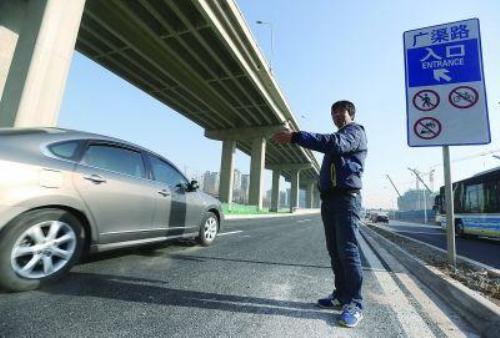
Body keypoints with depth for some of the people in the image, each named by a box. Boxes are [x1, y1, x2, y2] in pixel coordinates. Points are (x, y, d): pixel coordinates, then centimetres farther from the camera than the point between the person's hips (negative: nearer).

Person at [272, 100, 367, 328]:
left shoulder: (356, 132, 1)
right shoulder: (337, 137, 29)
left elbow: (335, 143, -23)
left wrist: (295, 136, -30)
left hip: (347, 198, -8)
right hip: (328, 199, 8)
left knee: (348, 250, -11)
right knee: (334, 251, 7)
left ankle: (354, 303, -3)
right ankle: (341, 295, 15)